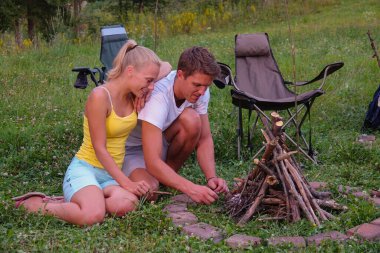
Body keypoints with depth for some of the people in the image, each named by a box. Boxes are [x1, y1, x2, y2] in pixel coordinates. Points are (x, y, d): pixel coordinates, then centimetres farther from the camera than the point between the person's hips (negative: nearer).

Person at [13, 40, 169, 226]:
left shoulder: (133, 96, 4)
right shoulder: (100, 96, -17)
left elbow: (167, 68, 19)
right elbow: (99, 149, -17)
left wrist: (145, 94, -1)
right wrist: (126, 182, -19)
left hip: (111, 174, 6)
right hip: (85, 169, -6)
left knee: (127, 205, -32)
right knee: (93, 216, -38)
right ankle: (35, 204, -8)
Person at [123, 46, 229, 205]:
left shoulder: (199, 90, -16)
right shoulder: (157, 96, -36)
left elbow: (204, 138, -10)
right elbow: (153, 162, -40)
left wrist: (211, 178, -26)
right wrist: (191, 189, -47)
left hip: (163, 141, 6)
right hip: (131, 148, -5)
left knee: (192, 120, -25)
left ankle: (168, 178, -4)